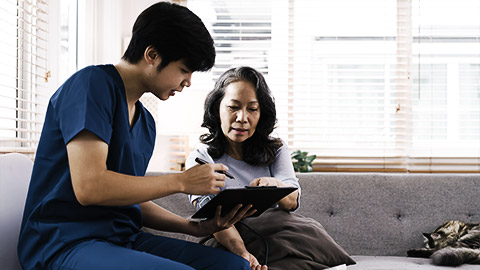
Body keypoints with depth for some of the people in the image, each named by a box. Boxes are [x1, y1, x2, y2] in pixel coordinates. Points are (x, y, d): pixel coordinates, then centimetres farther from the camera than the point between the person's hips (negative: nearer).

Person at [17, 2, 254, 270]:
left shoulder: (146, 123, 17)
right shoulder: (93, 83, -10)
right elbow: (88, 187, -22)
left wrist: (195, 226, 4)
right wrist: (182, 181, -14)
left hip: (124, 238, 8)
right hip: (65, 244, -8)